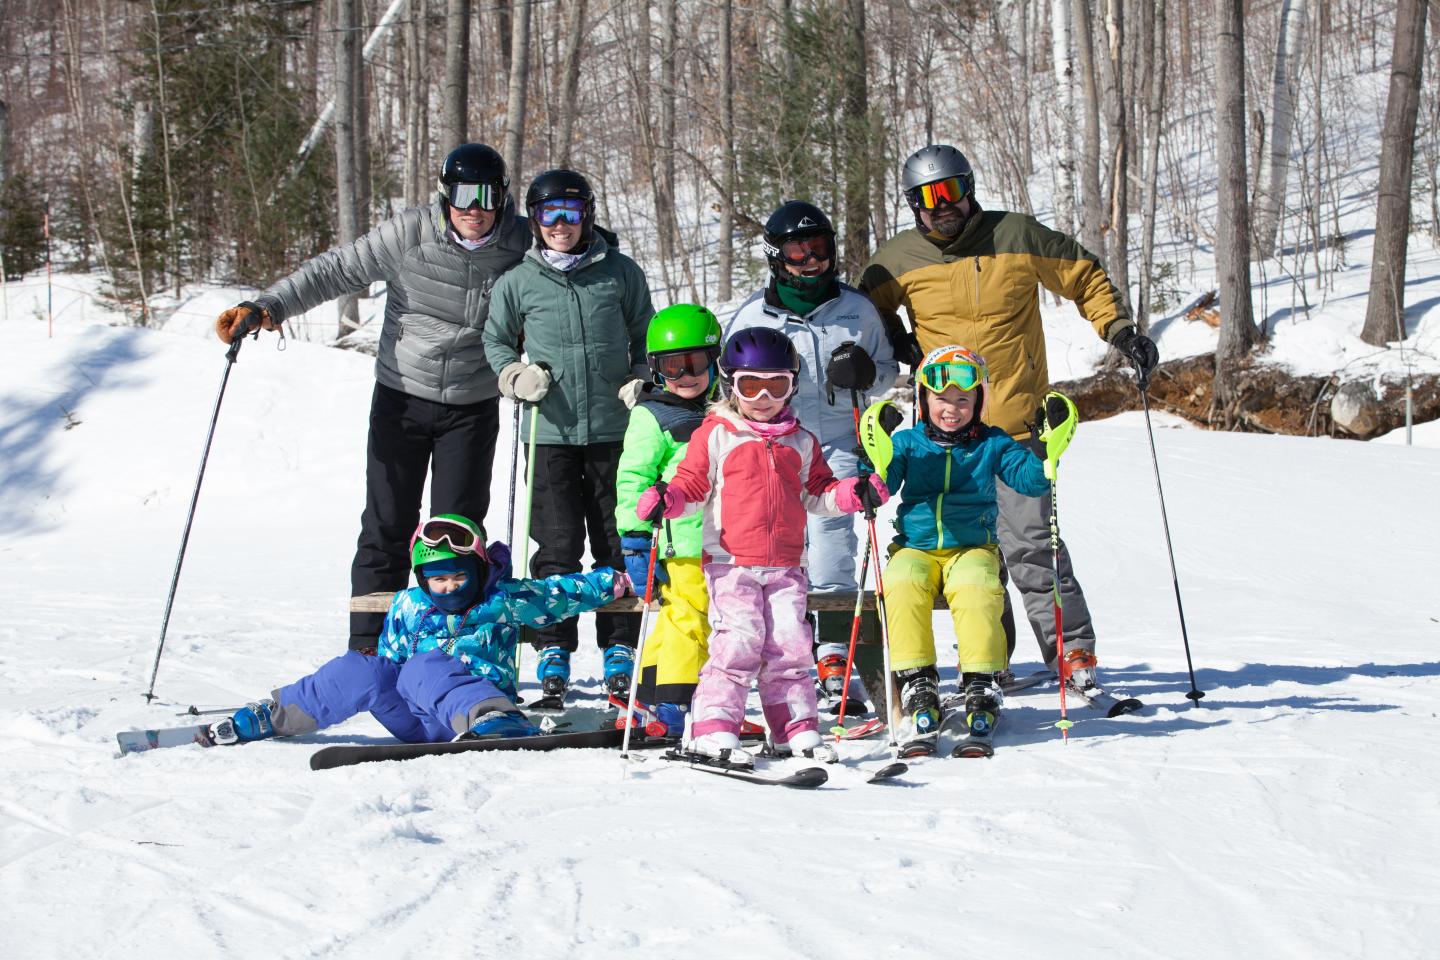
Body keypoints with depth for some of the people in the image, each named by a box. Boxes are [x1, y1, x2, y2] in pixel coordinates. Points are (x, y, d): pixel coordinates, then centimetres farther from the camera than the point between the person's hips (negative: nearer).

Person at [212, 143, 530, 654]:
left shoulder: (520, 243, -6)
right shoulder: (409, 233, -11)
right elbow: (336, 270, -9)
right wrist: (266, 307, -19)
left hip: (472, 409, 0)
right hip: (402, 399, 0)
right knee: (387, 527, 1)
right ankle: (368, 653, 8)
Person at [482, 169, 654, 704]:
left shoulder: (620, 273, 4)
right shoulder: (518, 283, 4)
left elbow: (645, 337, 15)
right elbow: (495, 339, 17)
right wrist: (515, 375, -2)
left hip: (613, 430, 0)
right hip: (552, 432, 0)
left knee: (618, 545, 4)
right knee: (557, 546, -3)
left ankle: (619, 649, 14)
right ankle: (554, 649, 7)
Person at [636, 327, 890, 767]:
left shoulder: (800, 442, 15)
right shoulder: (715, 435, 3)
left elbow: (817, 494, 21)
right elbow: (692, 485, 3)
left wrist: (854, 494, 4)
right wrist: (666, 500, -17)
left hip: (786, 565, 4)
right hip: (731, 562, -4)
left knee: (790, 643, -1)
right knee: (739, 639, -15)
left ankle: (797, 730, 8)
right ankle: (713, 729, -11)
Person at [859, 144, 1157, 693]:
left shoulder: (1017, 237, 0)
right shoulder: (898, 261, 3)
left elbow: (1085, 278, 12)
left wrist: (1120, 332, 2)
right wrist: (895, 340, 4)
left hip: (1018, 425, -2)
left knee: (1029, 544, -11)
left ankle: (1072, 649, -2)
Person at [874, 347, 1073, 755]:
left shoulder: (992, 444, 10)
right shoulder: (907, 442, 10)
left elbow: (1031, 480, 1)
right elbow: (883, 486, -2)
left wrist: (1049, 451, -16)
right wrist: (876, 460, -21)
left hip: (971, 549, 0)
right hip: (915, 548, 0)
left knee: (976, 591, -33)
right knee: (901, 586, -31)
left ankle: (981, 686, -24)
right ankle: (918, 685, -28)